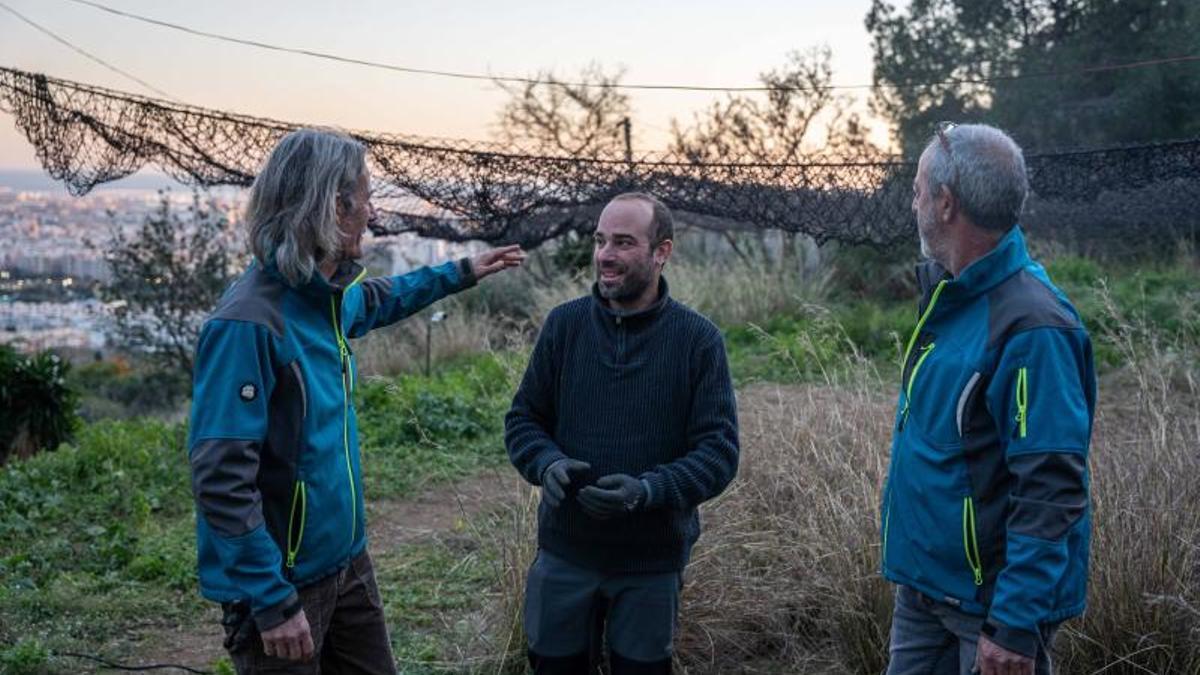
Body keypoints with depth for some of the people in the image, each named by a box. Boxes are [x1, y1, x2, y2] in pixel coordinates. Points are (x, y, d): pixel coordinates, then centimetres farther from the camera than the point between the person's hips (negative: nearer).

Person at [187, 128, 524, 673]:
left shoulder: (332, 296, 2)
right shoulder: (250, 322, -24)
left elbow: (377, 298, 29)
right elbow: (221, 478, -27)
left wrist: (461, 272, 33)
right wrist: (272, 602, -27)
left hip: (347, 561, 8)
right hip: (283, 585, -8)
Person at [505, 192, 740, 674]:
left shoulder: (699, 340, -9)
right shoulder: (564, 324, -2)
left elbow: (719, 451, -10)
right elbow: (522, 419, 4)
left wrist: (648, 490, -26)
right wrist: (547, 463, -17)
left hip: (652, 562, -2)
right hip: (564, 553, 2)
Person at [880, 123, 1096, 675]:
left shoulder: (1031, 325, -23)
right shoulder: (949, 295, 5)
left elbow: (1053, 494, -25)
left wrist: (1016, 626, -25)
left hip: (993, 600, -8)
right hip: (924, 583, 8)